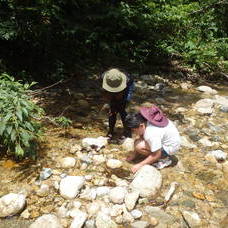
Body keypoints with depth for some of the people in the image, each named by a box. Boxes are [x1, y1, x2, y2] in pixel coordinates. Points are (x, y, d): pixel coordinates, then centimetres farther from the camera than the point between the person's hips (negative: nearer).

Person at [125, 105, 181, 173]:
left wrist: (140, 165, -19)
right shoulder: (144, 122, -10)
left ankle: (164, 158, -5)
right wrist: (133, 155, 4)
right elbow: (141, 137, 5)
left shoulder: (151, 134, -35)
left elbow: (156, 155, -26)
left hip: (170, 146, -9)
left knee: (139, 146, -22)